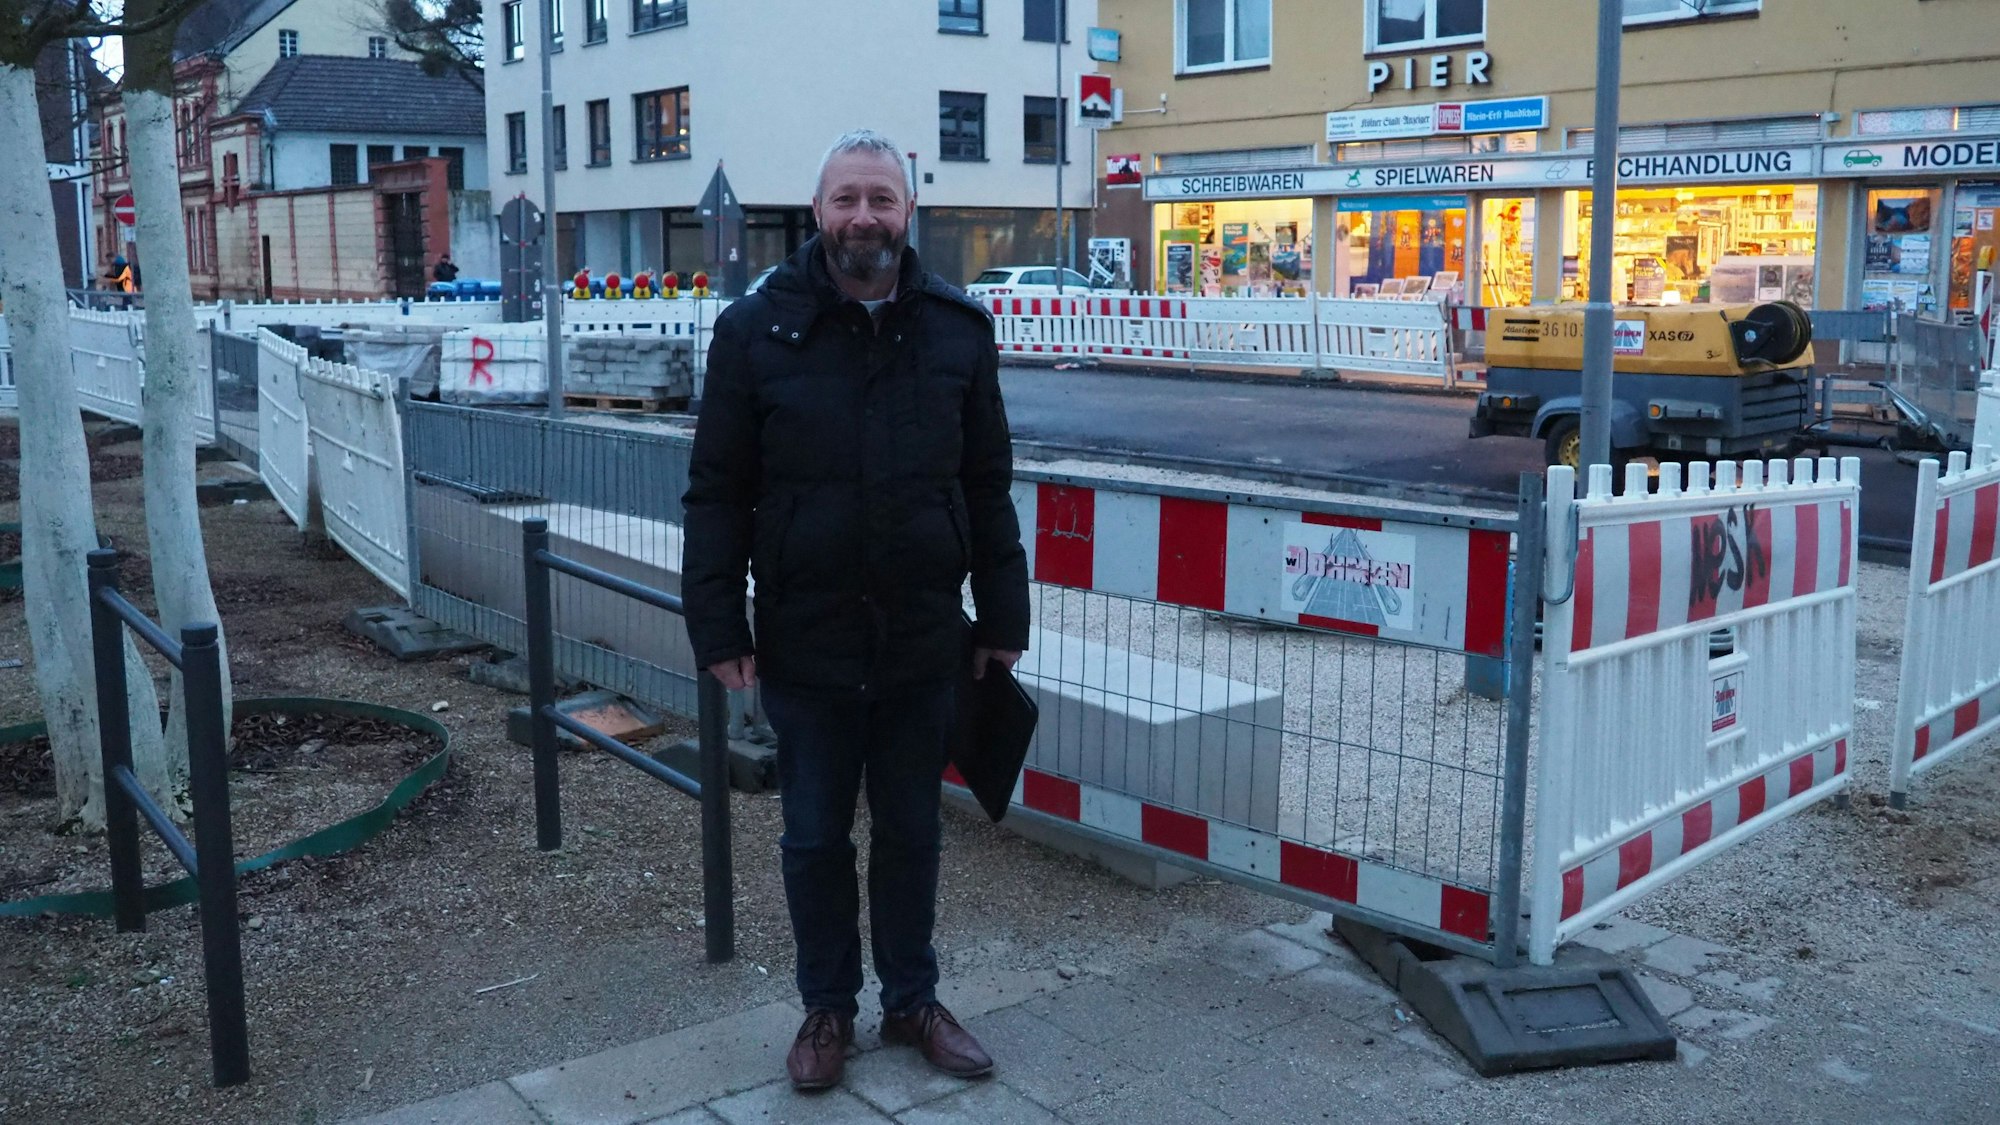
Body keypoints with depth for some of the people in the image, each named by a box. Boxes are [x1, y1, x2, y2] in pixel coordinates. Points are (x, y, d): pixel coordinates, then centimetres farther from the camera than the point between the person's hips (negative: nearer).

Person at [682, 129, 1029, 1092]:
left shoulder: (958, 328, 1)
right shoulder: (755, 329, -4)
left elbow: (987, 488, 4)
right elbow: (718, 493, -3)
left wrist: (1003, 617, 4)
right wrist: (718, 629, -7)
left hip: (923, 642, 1)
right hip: (804, 643, -1)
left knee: (910, 831, 15)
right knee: (815, 839, 13)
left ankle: (912, 1001, 34)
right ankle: (827, 1009, 32)